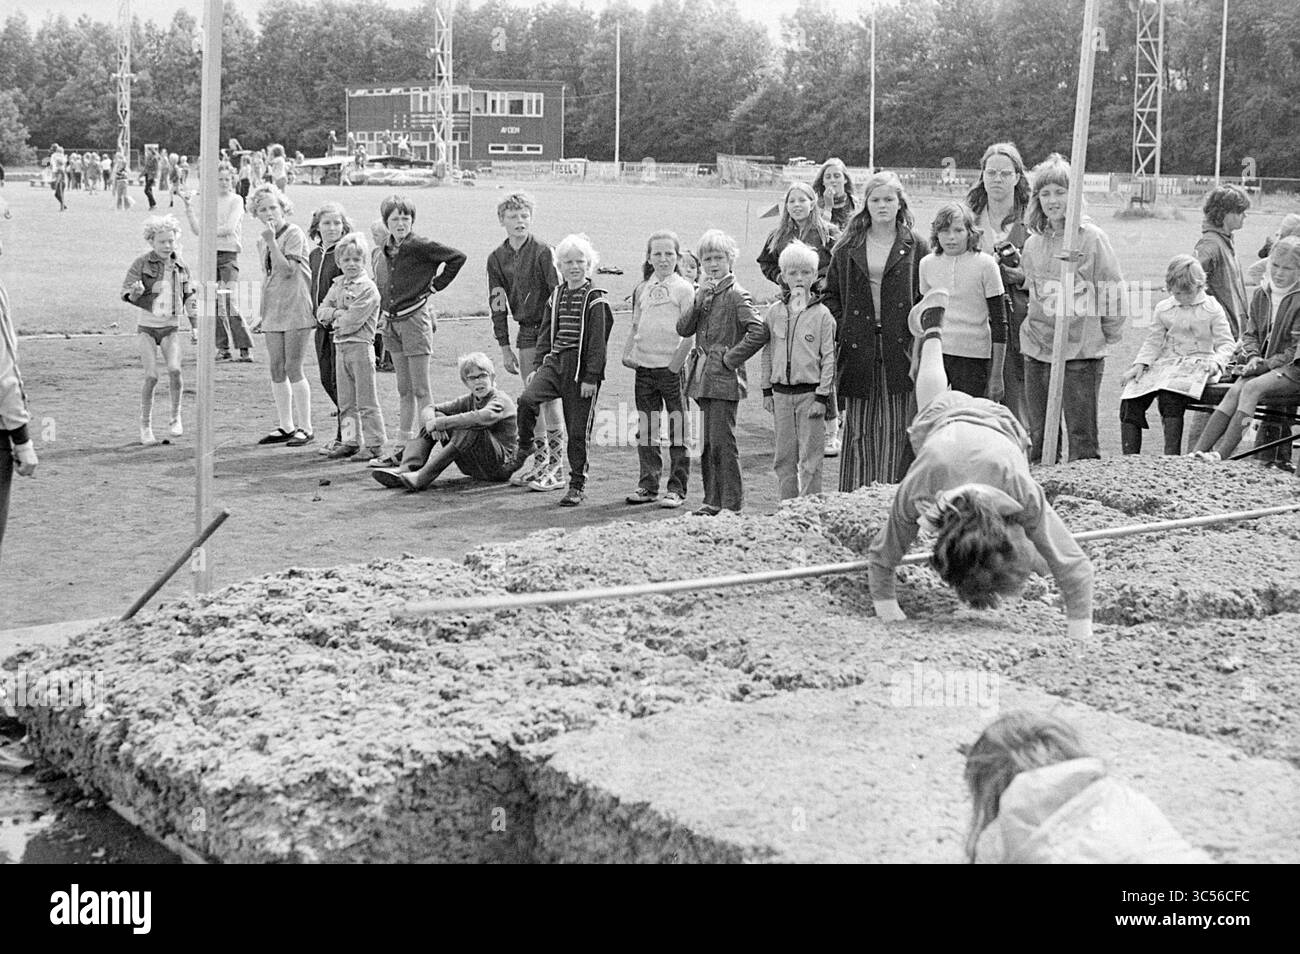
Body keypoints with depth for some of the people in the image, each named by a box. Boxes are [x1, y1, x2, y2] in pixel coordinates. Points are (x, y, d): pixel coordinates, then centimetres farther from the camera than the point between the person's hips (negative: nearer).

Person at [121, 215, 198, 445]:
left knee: (174, 369, -19)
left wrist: (195, 326, 12)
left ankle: (176, 417, 0)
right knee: (151, 376, -11)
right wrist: (135, 293, -30)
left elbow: (189, 297, 15)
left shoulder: (180, 267, 4)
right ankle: (145, 426, 3)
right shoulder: (142, 263, -6)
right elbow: (125, 292, -7)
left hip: (170, 327, 2)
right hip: (147, 326, -2)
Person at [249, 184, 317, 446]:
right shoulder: (262, 241, 15)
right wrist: (262, 313, 21)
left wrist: (272, 241, -21)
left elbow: (288, 270, -17)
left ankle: (305, 427, 0)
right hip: (273, 311, 7)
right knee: (276, 370, 7)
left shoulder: (294, 233, -8)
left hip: (296, 309, -7)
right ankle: (286, 427, 15)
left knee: (293, 368, -8)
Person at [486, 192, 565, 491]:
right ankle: (539, 459, 20)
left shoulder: (543, 251, -12)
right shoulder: (497, 258, 6)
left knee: (550, 399, -6)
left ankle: (556, 467, -2)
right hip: (526, 332, 6)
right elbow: (497, 305, 9)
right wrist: (505, 348, 6)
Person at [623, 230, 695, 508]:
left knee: (677, 432, 0)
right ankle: (647, 485, 18)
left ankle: (677, 489, 5)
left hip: (671, 368, -5)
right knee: (646, 430, 9)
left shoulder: (684, 289, -3)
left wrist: (676, 364, -16)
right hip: (643, 367, 5)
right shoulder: (642, 289, 13)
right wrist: (627, 354, 3)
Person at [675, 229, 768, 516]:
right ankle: (713, 500, 19)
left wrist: (731, 358, -15)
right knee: (707, 444, 11)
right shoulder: (704, 293, 15)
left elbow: (759, 332, -21)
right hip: (703, 379, 8)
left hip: (724, 378, -8)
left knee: (723, 441, -7)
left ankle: (732, 503, -1)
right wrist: (699, 304, -7)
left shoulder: (736, 294, -9)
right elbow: (683, 330, 8)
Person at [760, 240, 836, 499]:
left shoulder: (821, 314, -5)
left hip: (810, 392, -4)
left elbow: (829, 358, -4)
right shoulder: (774, 312, 6)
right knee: (783, 457, 8)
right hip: (781, 392, 4)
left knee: (810, 458, -2)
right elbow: (768, 352, 11)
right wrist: (767, 391, 8)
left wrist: (822, 396, -9)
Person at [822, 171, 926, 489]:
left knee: (897, 428, -1)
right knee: (859, 429, 4)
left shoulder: (915, 247, 5)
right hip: (858, 350, 1)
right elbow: (830, 294, 13)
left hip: (900, 349, -1)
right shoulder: (847, 248, 9)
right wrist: (842, 329, 0)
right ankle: (854, 496, 9)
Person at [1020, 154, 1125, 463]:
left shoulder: (1091, 237, -7)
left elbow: (1113, 290, -5)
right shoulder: (1034, 242, 10)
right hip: (1036, 351, 6)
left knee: (1082, 437, -4)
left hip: (1080, 352, -6)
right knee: (1039, 438, 10)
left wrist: (1109, 333, 0)